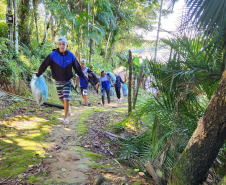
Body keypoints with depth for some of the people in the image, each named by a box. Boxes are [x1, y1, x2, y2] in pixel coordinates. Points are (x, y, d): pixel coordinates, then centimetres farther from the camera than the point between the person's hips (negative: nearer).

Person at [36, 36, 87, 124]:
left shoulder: (71, 56, -9)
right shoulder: (53, 55, -13)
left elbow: (77, 68, 3)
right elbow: (44, 64, -1)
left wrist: (84, 78, 8)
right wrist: (38, 74, 9)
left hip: (67, 80, -1)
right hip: (58, 81, 1)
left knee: (66, 99, -8)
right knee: (61, 98, 8)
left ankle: (66, 117, 4)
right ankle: (68, 107, 40)